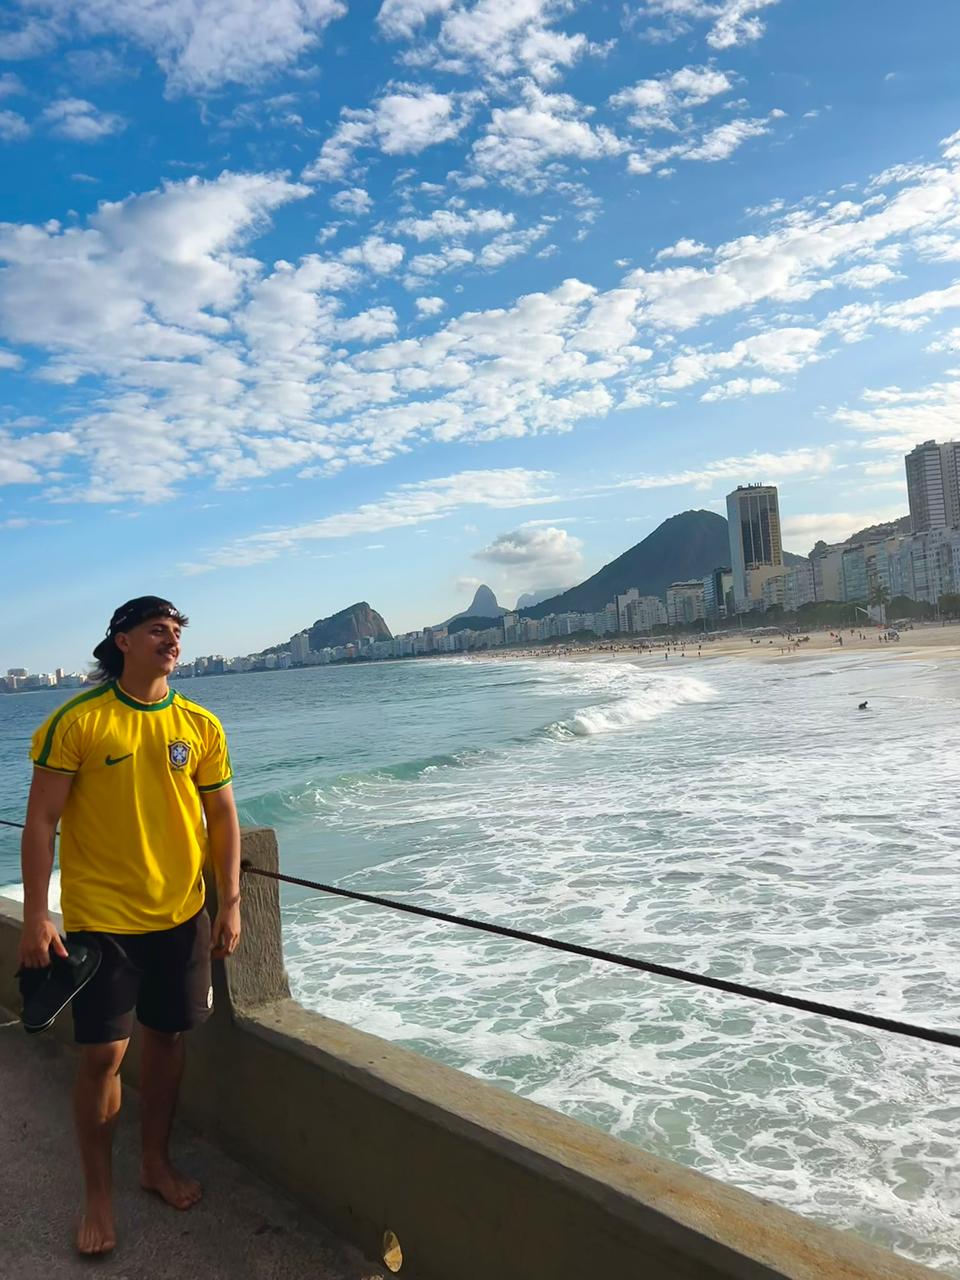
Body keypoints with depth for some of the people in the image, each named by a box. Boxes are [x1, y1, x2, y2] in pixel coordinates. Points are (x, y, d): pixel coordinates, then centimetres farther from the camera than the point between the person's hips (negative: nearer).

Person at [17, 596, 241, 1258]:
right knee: (103, 1053, 3)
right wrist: (35, 916, -10)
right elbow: (41, 820, -8)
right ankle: (98, 1193, 26)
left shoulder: (201, 725, 0)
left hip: (182, 915, 4)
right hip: (101, 918, -3)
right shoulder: (78, 720, -10)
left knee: (166, 1037, 15)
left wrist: (231, 902, 2)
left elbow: (222, 817, 5)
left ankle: (157, 1162, 37)